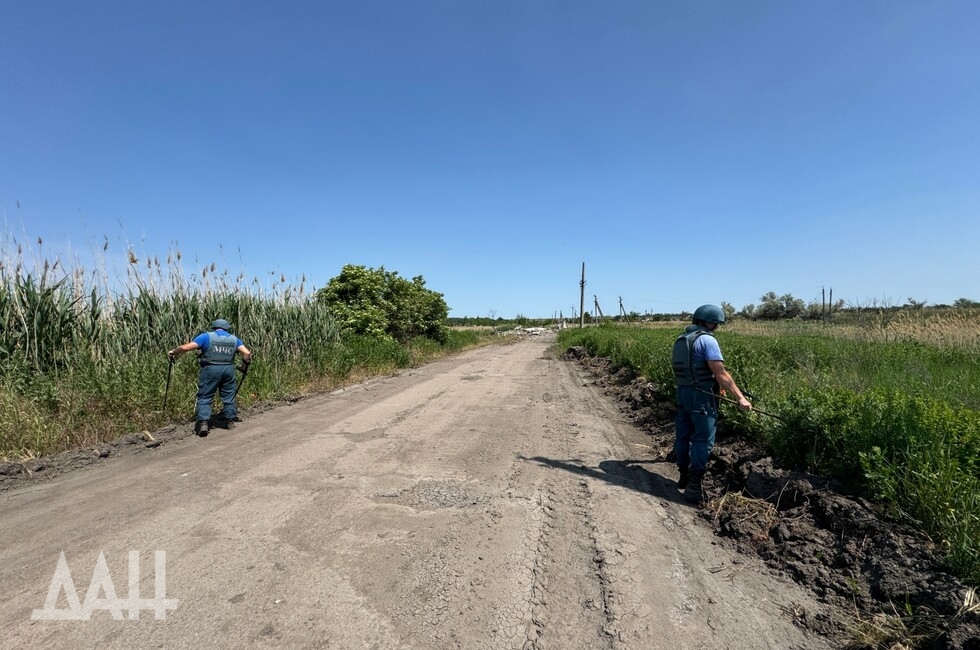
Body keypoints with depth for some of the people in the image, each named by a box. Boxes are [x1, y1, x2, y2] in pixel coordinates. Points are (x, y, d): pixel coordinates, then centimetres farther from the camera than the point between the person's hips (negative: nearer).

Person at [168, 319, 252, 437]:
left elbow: (185, 347, -6)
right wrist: (245, 365, 14)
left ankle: (203, 423, -4)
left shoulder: (206, 336, 1)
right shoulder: (234, 339, 10)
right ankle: (230, 419, 24)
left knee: (205, 397, 5)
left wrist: (174, 352, 12)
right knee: (228, 396, 16)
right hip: (228, 369, 3)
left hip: (210, 369, -3)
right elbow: (247, 353, -1)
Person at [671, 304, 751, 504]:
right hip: (701, 395, -8)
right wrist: (740, 397, -17)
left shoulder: (681, 339, 12)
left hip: (682, 391, 8)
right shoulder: (707, 340, -12)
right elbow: (721, 373, -18)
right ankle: (694, 485, -6)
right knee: (703, 439, -4)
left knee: (683, 435, 14)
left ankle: (684, 476, 25)